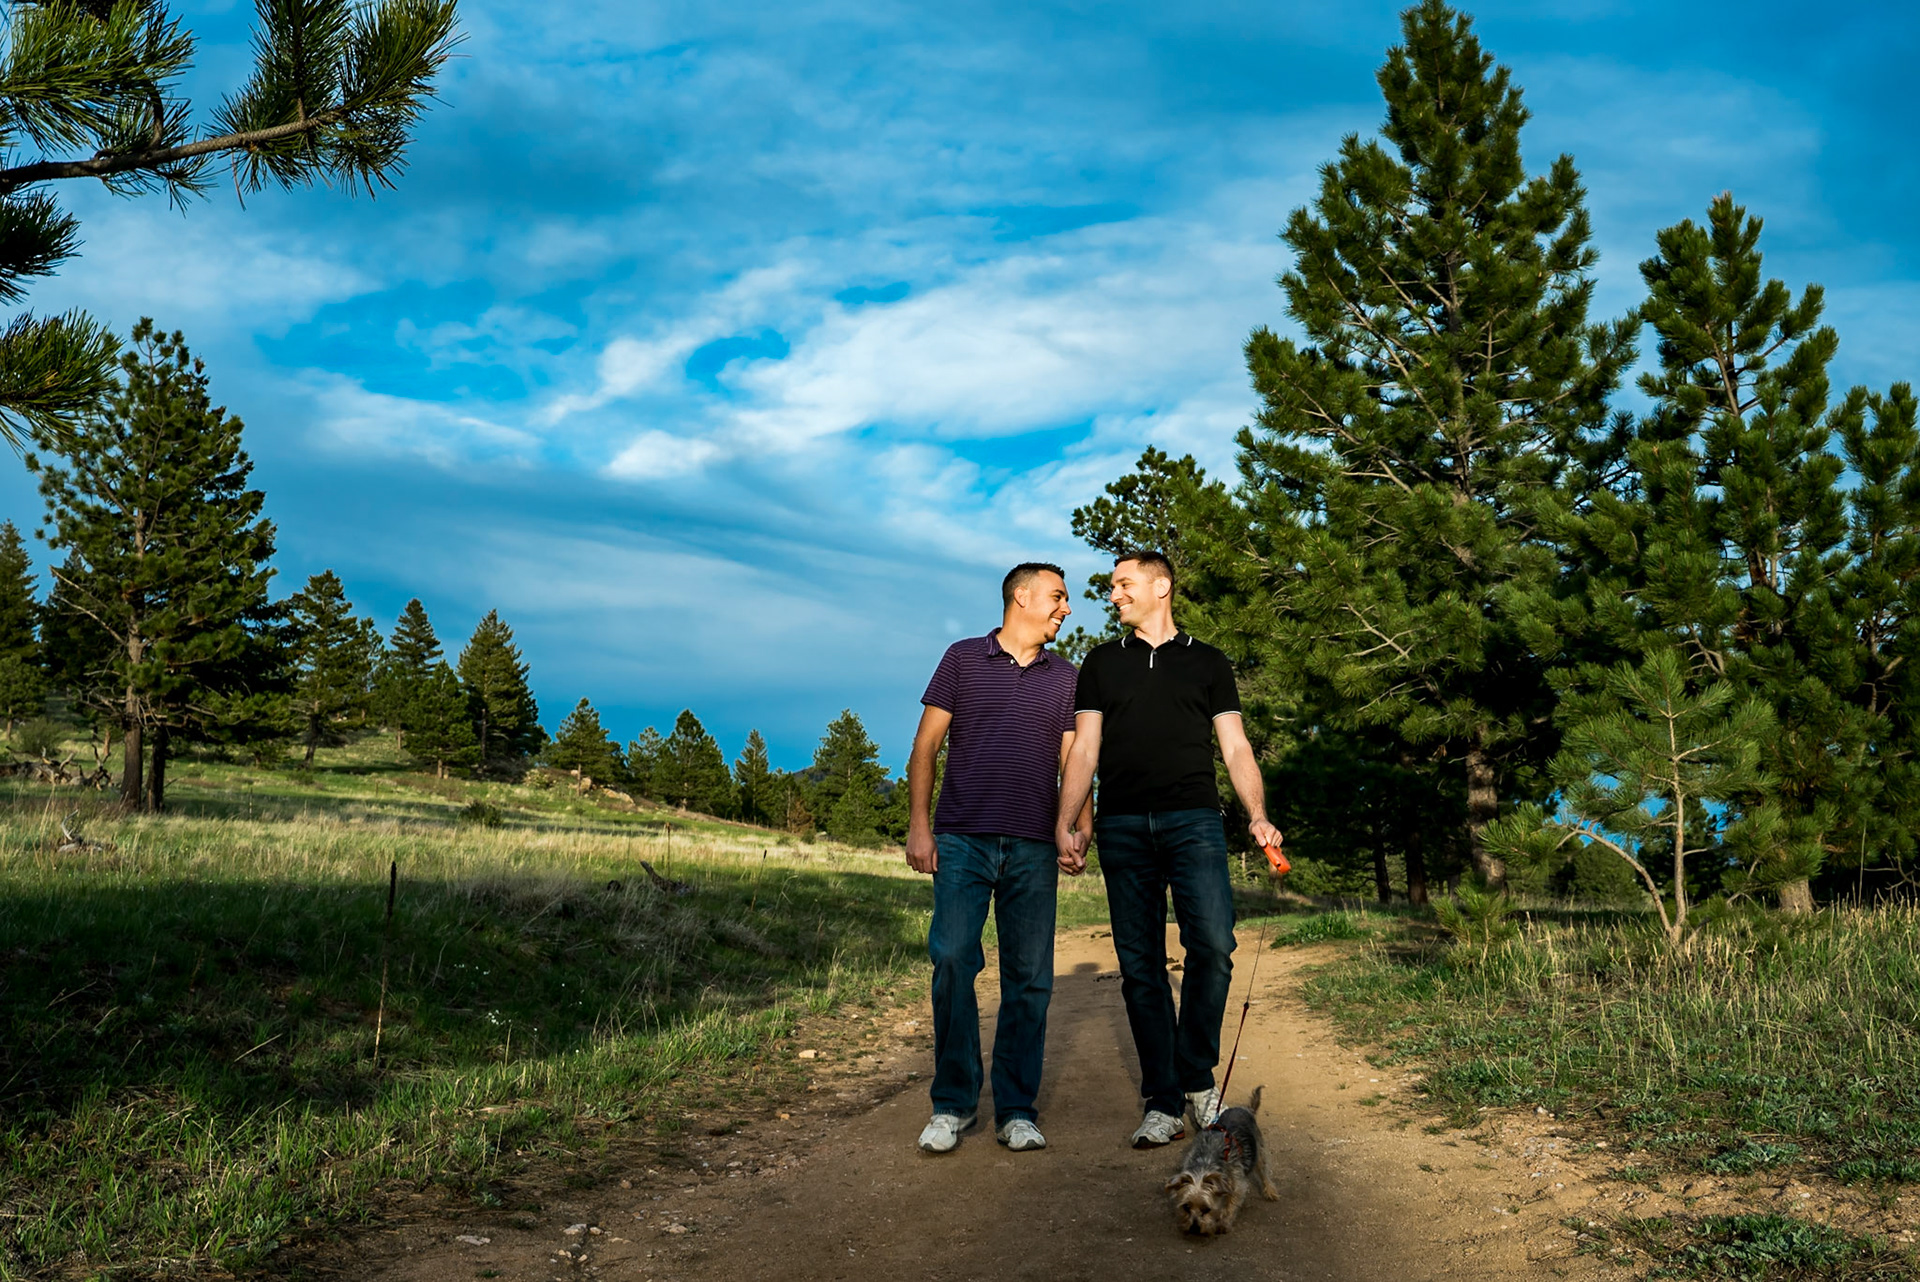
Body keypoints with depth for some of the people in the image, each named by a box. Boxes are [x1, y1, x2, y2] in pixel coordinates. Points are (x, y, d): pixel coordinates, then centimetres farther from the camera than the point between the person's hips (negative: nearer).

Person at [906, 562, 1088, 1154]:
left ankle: (1017, 1109, 11)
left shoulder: (1064, 677, 15)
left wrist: (1082, 831, -1)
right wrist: (918, 825, -3)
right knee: (952, 961, -11)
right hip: (962, 840, -2)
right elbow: (926, 745, 6)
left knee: (1029, 978, 1)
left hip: (1033, 847, 3)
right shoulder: (963, 659, 8)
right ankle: (953, 1104, 2)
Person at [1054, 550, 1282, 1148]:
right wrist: (1064, 823, 0)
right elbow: (1084, 750, 13)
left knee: (1213, 945, -15)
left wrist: (1258, 815, -4)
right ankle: (1163, 1104, 4)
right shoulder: (1102, 662, 19)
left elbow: (1235, 747, 12)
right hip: (1123, 825, 1)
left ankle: (1197, 1077, 5)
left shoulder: (1208, 662, 16)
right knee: (1140, 965, -1)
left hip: (1194, 819, -1)